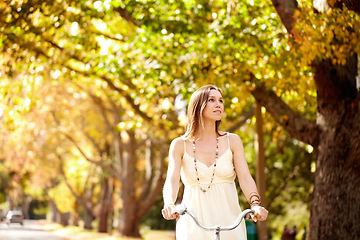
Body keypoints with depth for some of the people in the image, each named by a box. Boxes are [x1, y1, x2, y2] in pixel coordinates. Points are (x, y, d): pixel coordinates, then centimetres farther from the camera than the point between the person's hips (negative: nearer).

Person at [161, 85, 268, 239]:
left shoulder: (232, 141, 8)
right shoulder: (180, 145, 5)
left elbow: (245, 178, -2)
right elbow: (172, 180, -8)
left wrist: (256, 204, -22)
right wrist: (170, 205, -29)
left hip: (228, 222, 1)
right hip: (193, 225, -1)